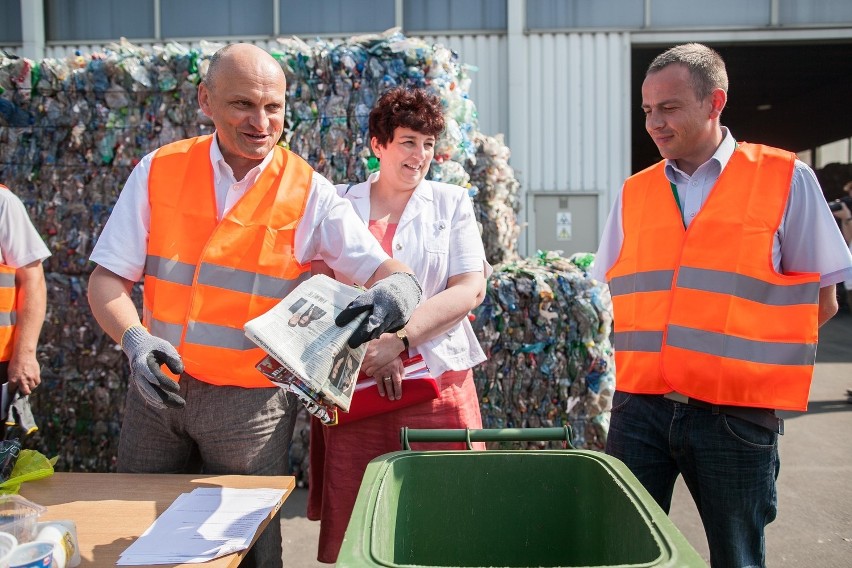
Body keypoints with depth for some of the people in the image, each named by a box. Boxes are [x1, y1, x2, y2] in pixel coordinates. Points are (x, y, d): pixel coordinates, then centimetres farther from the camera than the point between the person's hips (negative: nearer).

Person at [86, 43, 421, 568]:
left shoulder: (308, 193, -7)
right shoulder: (158, 171, -1)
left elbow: (383, 267, -12)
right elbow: (108, 279, -1)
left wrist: (398, 287, -36)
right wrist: (135, 340, -20)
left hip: (252, 401, -2)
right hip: (158, 386, 3)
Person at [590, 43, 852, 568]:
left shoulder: (786, 179, -2)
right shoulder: (634, 194, 8)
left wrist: (740, 356, -2)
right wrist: (649, 349, 3)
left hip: (735, 412, -2)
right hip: (640, 406, 3)